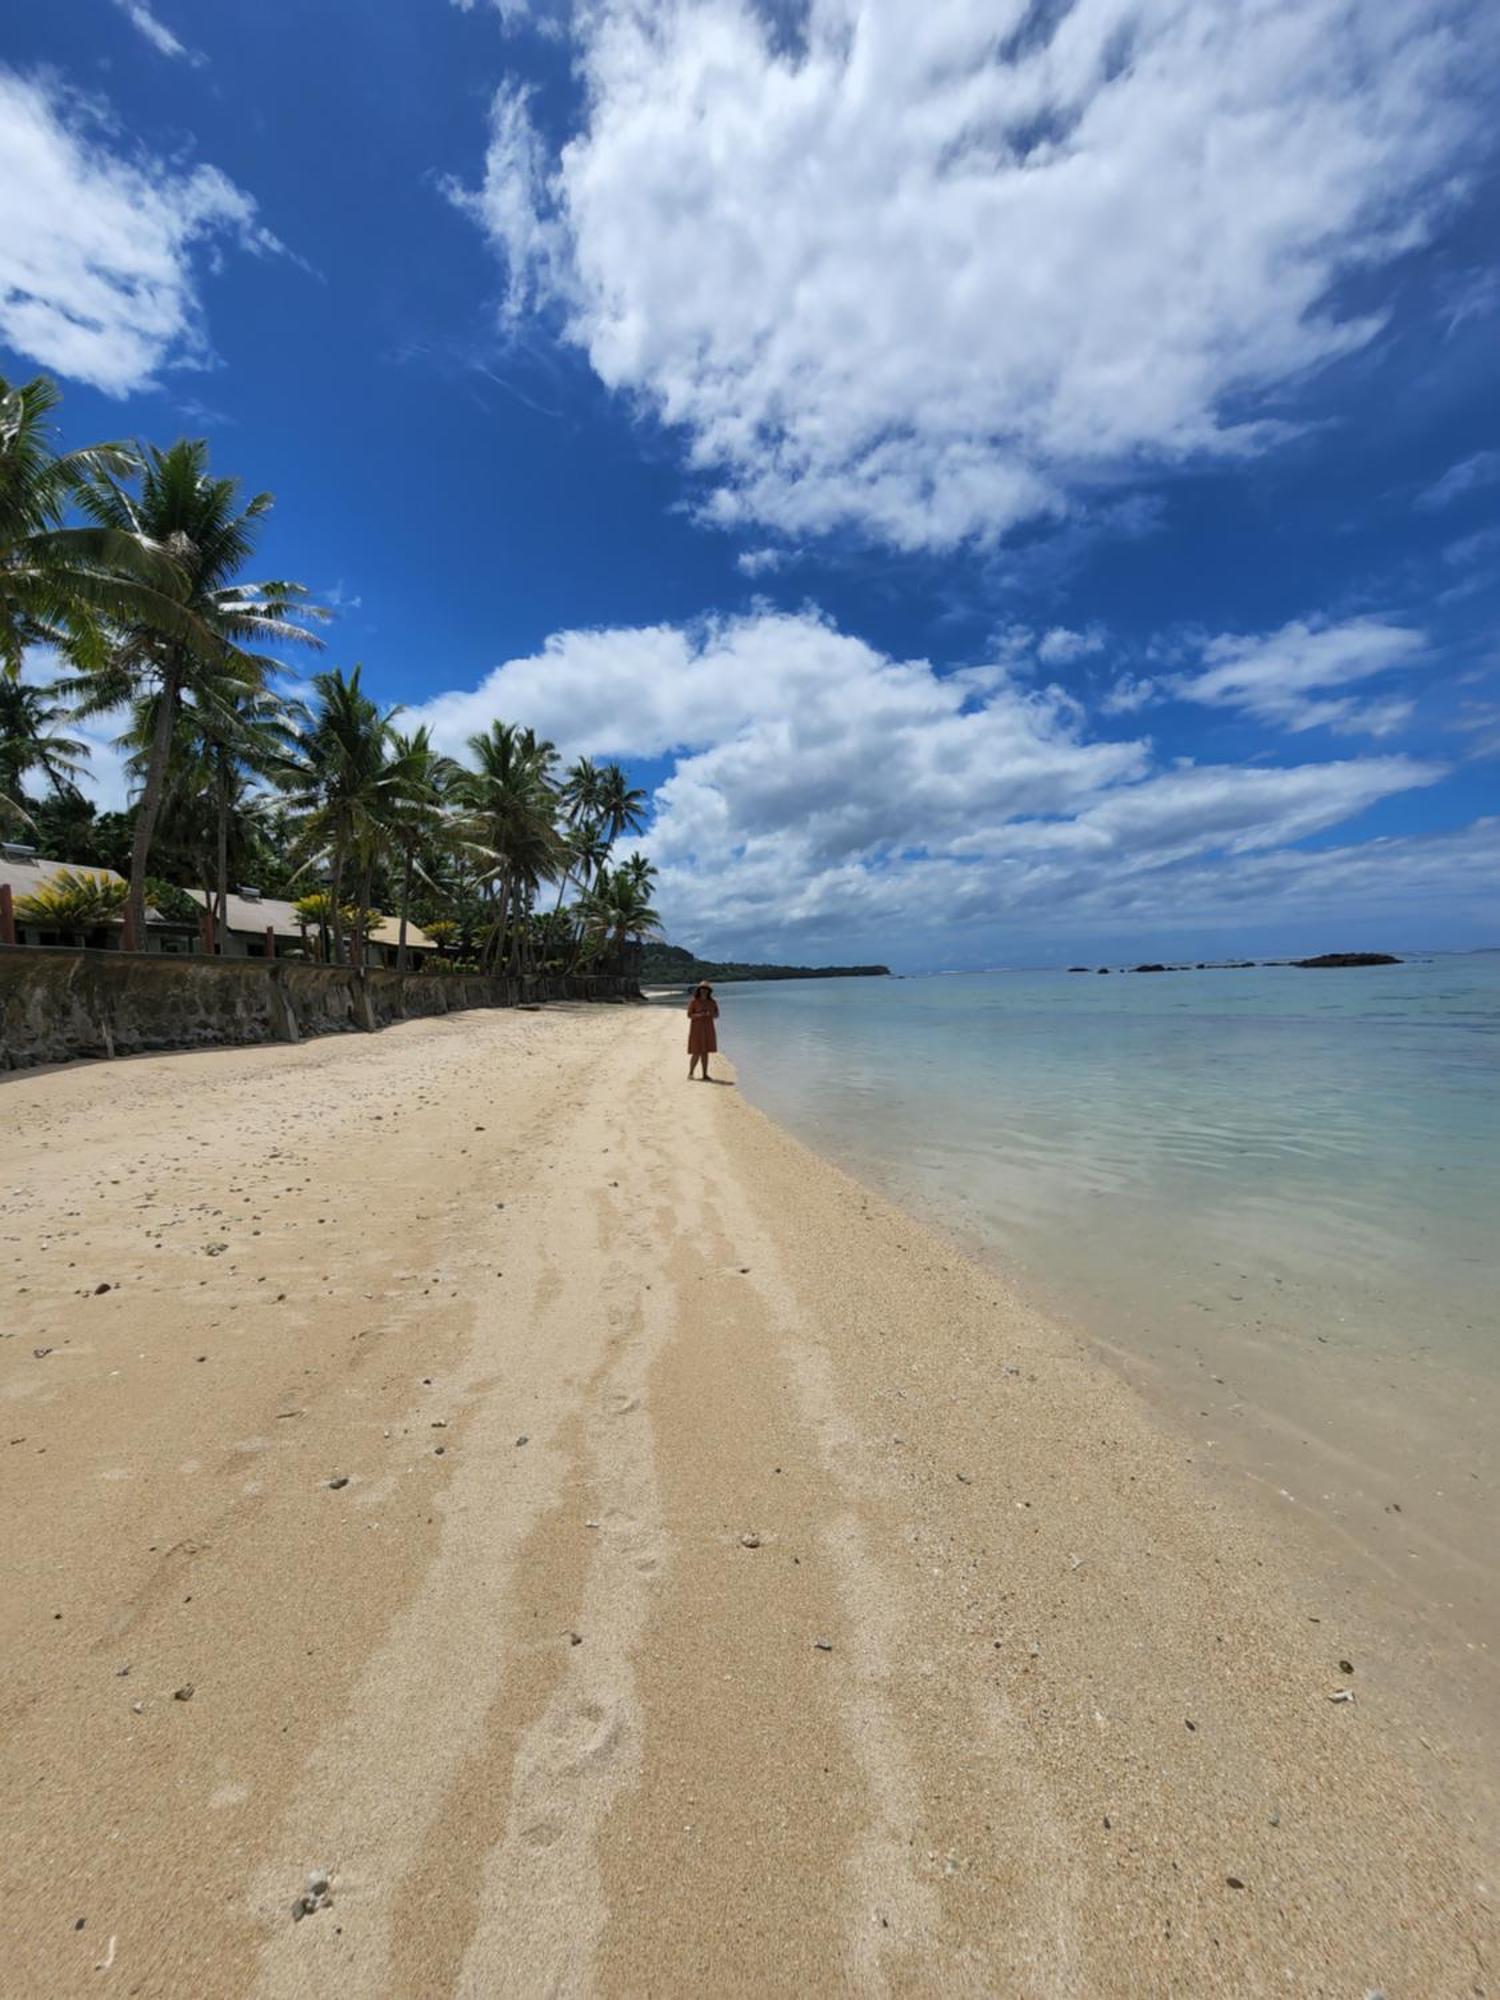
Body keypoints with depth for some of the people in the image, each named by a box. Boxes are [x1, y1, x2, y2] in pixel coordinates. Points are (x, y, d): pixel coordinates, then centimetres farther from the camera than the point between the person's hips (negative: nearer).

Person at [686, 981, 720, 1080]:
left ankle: (705, 1075, 10)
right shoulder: (693, 1001, -8)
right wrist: (700, 1014, -25)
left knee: (705, 1052, 5)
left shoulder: (712, 1002, 3)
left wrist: (711, 1014, -17)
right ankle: (690, 1073, 8)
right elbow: (689, 1015, -10)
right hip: (697, 1028, -4)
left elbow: (716, 1015, 6)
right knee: (696, 1053, -7)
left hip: (708, 1028, 4)